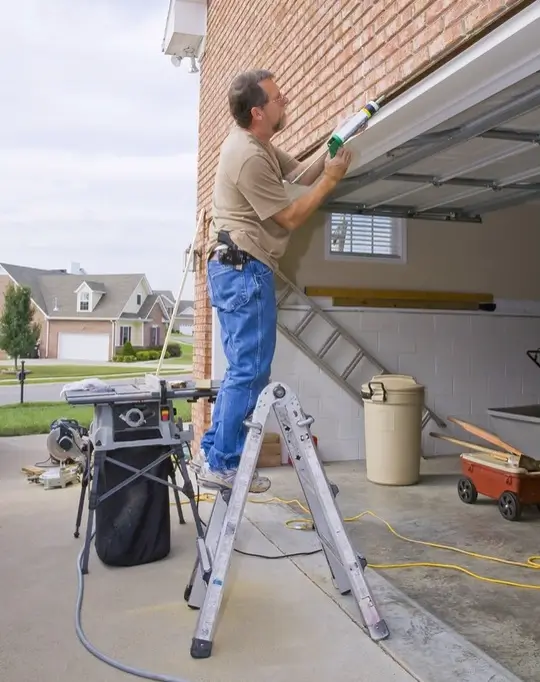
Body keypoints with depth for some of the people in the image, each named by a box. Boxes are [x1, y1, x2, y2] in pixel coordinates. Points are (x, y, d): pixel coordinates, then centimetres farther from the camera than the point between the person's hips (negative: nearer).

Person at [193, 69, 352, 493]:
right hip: (243, 270, -11)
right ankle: (222, 464, -1)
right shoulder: (250, 158, -17)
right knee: (250, 371, -8)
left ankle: (213, 452, 19)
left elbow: (301, 172, 18)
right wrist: (331, 179, -5)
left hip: (237, 269, 11)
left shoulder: (257, 143, 15)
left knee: (245, 370, 14)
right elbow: (291, 218, -12)